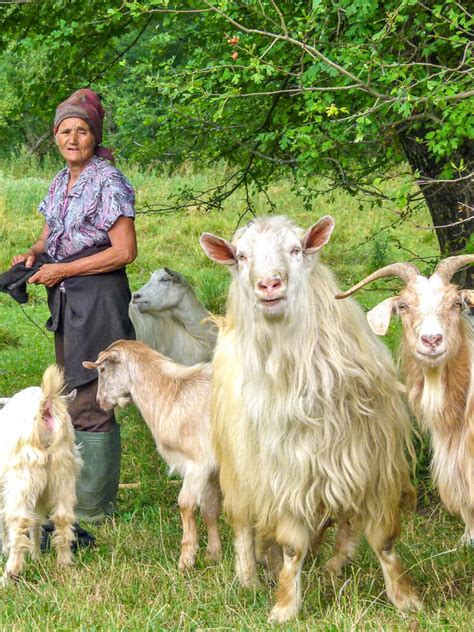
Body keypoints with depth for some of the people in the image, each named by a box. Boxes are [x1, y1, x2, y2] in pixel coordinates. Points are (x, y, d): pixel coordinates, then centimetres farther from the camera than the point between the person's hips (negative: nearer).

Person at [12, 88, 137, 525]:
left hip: (99, 299, -9)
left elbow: (125, 251, -17)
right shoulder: (62, 182, 13)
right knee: (72, 401, 14)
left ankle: (93, 511, -1)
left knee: (90, 407, -7)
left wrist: (61, 269, -15)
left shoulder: (108, 182, -12)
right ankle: (78, 492, 24)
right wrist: (33, 255, 1)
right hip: (65, 301, 9)